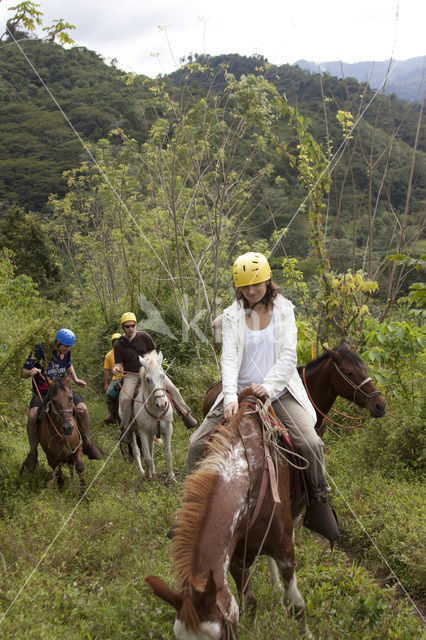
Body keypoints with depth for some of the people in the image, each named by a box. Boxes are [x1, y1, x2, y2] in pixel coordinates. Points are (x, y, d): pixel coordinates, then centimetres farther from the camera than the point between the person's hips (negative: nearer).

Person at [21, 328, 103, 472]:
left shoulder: (66, 352, 4)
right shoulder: (39, 351, -12)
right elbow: (23, 372, -8)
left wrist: (75, 379, 16)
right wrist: (31, 372, -30)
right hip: (42, 392, -4)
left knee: (82, 408, -20)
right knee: (33, 415, -31)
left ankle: (87, 444, 0)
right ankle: (33, 451, -9)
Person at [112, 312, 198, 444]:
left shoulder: (144, 336, -2)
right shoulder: (119, 345, -2)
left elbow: (153, 352, 7)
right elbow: (119, 363, 2)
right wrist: (116, 368, -21)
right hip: (131, 375, -1)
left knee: (171, 388, -14)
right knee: (125, 398, -25)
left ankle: (186, 415, -2)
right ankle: (126, 428, -10)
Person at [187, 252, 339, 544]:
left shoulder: (284, 309, 3)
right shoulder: (232, 315, 3)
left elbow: (289, 356, -6)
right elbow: (229, 358, -8)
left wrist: (269, 387, -20)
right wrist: (230, 395, -24)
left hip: (278, 392, -1)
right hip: (240, 393, 2)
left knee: (311, 442, -22)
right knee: (197, 443, -8)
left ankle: (319, 503, 1)